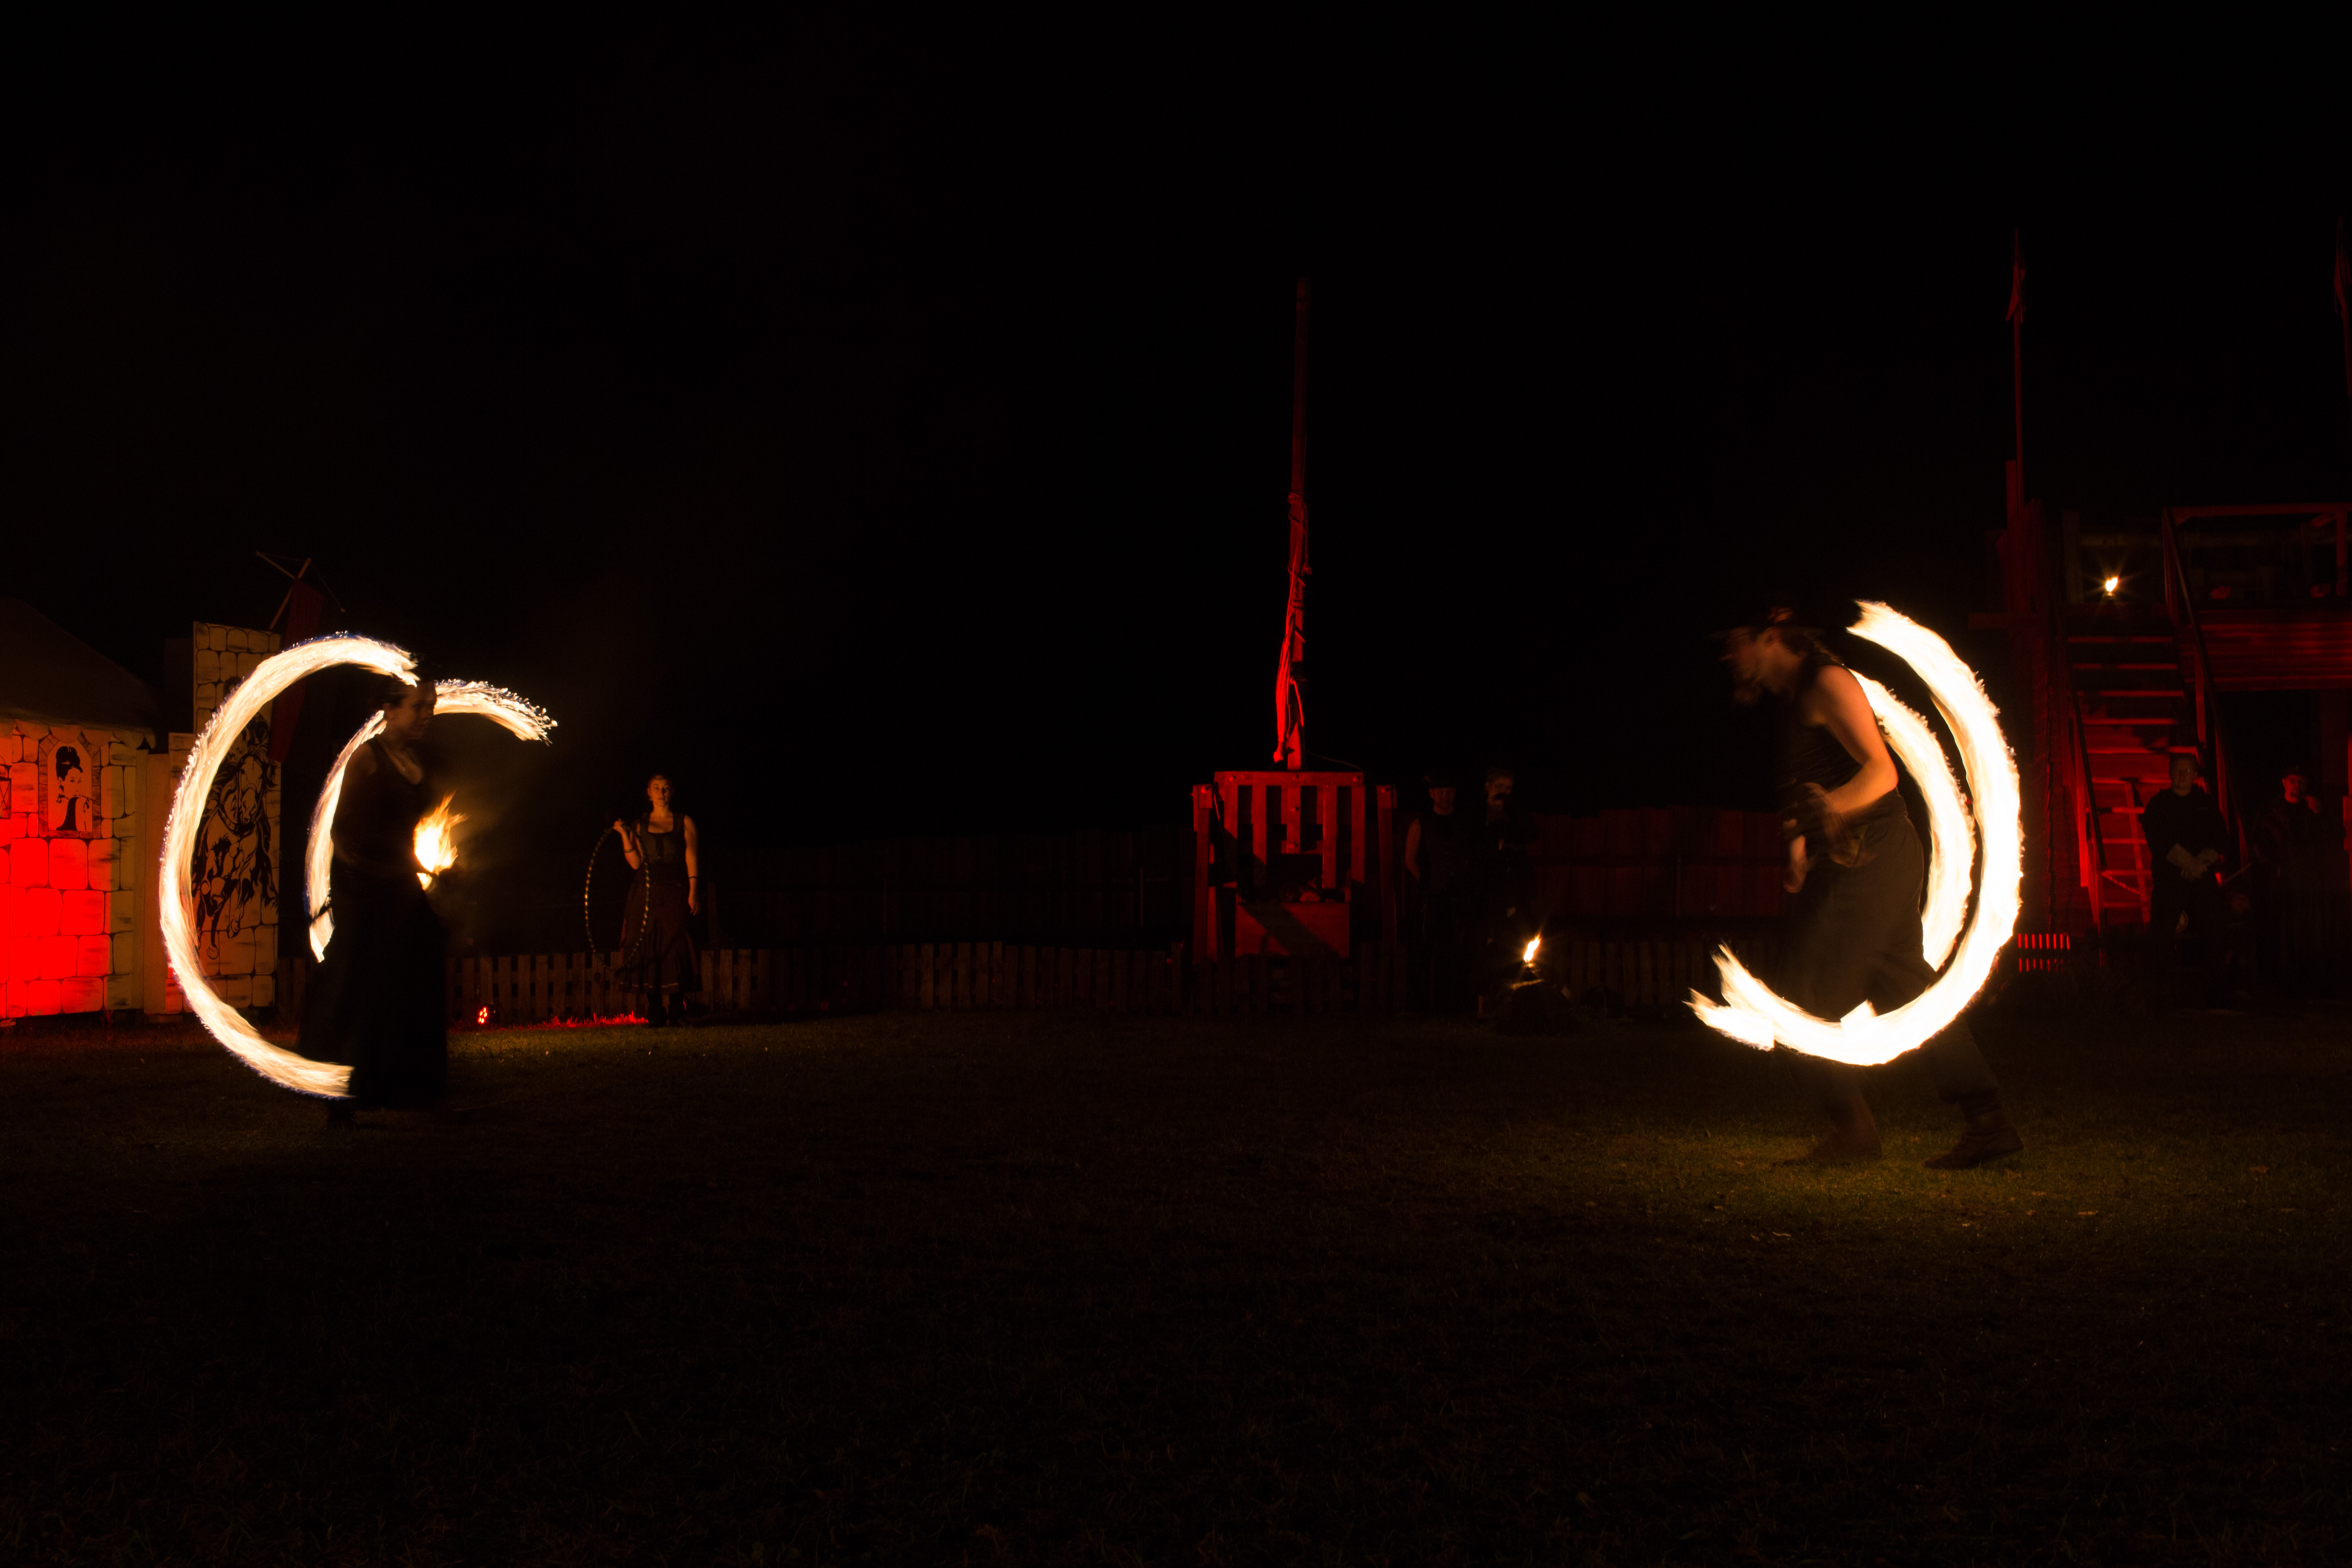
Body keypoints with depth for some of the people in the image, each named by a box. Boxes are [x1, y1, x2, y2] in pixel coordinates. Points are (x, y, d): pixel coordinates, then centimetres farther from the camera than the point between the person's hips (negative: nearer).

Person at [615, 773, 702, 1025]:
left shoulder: (685, 823, 10)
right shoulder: (639, 826, 14)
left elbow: (693, 861, 2)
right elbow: (636, 863, 5)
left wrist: (694, 892, -9)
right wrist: (625, 835, -3)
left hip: (675, 894, -2)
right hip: (647, 895, 2)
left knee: (676, 947, -9)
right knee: (649, 950, -4)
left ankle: (676, 1011, -7)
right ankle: (655, 1012, -1)